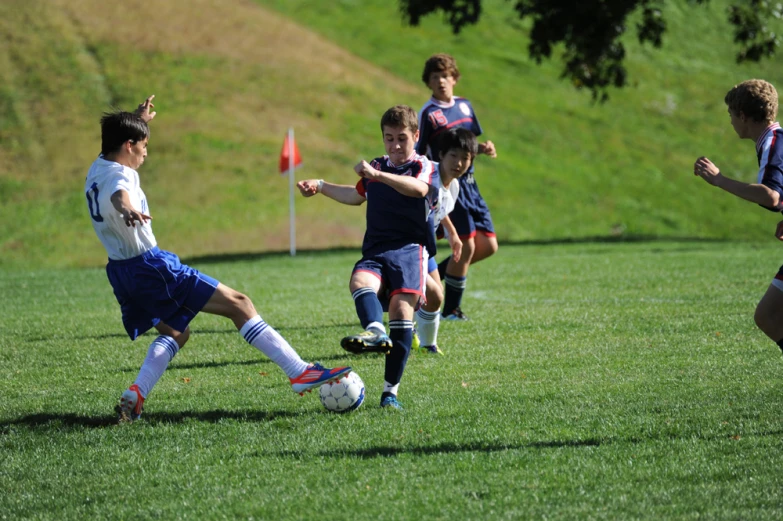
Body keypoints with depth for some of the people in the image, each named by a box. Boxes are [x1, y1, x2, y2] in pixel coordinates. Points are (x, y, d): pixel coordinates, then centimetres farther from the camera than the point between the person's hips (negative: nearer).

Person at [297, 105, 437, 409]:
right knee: (360, 281, -30)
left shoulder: (424, 167, 3)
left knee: (401, 305, -21)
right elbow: (357, 195, 43)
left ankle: (391, 391, -18)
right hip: (376, 249, 5)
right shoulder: (376, 168, 22)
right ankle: (375, 332, -60)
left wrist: (377, 175, -33)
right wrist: (321, 186, 41)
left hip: (410, 247, -5)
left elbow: (419, 188, -23)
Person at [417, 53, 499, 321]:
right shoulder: (428, 113, -9)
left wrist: (485, 148, 1)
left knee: (488, 246, 7)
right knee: (467, 246, -10)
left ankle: (436, 272, 22)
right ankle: (451, 309, 5)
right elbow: (418, 156, -10)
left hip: (469, 184, 7)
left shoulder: (464, 105, 12)